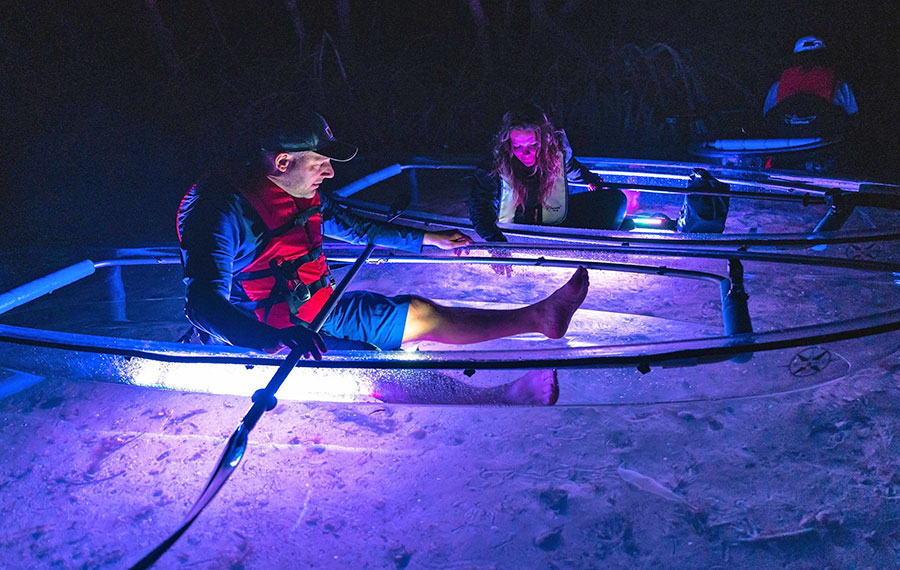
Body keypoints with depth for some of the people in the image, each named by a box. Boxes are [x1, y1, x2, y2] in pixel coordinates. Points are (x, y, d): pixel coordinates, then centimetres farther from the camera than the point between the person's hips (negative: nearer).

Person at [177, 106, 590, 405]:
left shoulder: (303, 194, 3)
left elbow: (355, 229, 20)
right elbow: (203, 303, -34)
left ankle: (537, 316, -6)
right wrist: (274, 339, -52)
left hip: (315, 308, 8)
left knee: (421, 314, -5)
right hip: (254, 333, -8)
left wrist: (427, 239, 25)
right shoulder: (223, 209, -24)